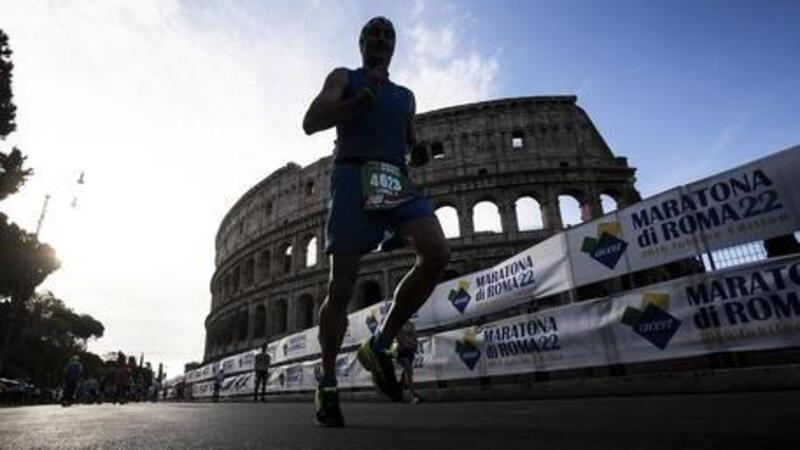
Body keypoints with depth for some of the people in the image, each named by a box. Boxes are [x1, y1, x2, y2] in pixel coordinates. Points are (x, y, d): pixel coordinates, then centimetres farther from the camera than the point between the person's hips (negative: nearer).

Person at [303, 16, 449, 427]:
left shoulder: (405, 96, 29)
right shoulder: (344, 78, 17)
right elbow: (311, 123, 2)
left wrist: (418, 154, 7)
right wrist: (363, 97, -10)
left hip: (397, 181, 4)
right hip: (354, 176, -4)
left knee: (437, 254, -22)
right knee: (341, 286, -7)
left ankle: (379, 346, -5)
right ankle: (327, 386, 10)